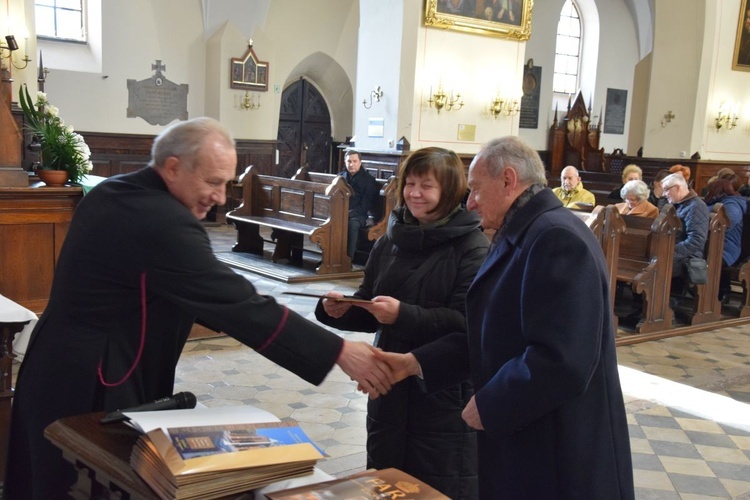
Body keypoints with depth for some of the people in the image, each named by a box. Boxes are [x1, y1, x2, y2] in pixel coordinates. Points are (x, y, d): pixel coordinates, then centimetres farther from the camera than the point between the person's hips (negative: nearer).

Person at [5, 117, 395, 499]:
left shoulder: (113, 193, 5)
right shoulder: (163, 222, -25)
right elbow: (240, 304, -28)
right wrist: (339, 352, -25)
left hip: (60, 368, 10)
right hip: (90, 387, -10)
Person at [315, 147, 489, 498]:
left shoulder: (473, 247, -13)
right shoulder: (391, 240, 7)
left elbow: (466, 322, -21)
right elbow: (368, 309, 11)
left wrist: (404, 315, -30)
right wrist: (341, 311, -10)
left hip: (445, 392, -6)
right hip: (390, 385, 6)